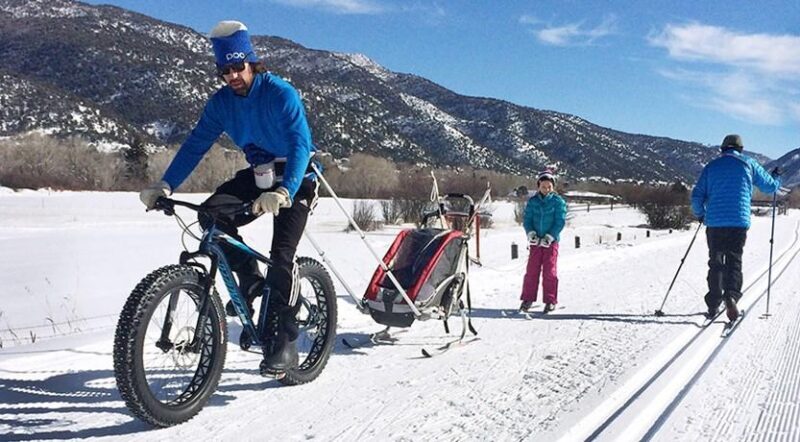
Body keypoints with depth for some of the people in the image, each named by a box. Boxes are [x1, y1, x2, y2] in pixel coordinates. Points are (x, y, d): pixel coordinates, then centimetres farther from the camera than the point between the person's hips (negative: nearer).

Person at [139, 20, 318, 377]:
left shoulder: (280, 94, -23)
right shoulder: (221, 102, -5)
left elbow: (300, 145, -34)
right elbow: (196, 144, -7)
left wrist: (283, 192, -50)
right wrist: (165, 185, -21)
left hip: (296, 178, -6)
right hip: (259, 175, 6)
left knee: (281, 255, -19)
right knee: (211, 214, -18)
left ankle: (283, 343, -10)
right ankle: (251, 280, 2)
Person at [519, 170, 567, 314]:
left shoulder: (558, 202, -3)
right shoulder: (532, 201, 5)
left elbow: (560, 222, -7)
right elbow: (527, 219, 4)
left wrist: (549, 237, -16)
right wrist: (531, 233, -14)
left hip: (551, 241, -2)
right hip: (535, 241, 2)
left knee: (549, 272, 0)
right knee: (532, 270, 3)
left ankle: (550, 301, 9)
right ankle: (527, 299, 12)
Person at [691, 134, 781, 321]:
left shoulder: (711, 166, 9)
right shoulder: (748, 164, 6)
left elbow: (697, 196, 5)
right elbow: (770, 186, 16)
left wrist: (700, 214, 23)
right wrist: (776, 178, 38)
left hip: (714, 223, 1)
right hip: (739, 222, -1)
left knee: (715, 263, 9)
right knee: (734, 260, 3)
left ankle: (713, 305, 9)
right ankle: (731, 295, -21)